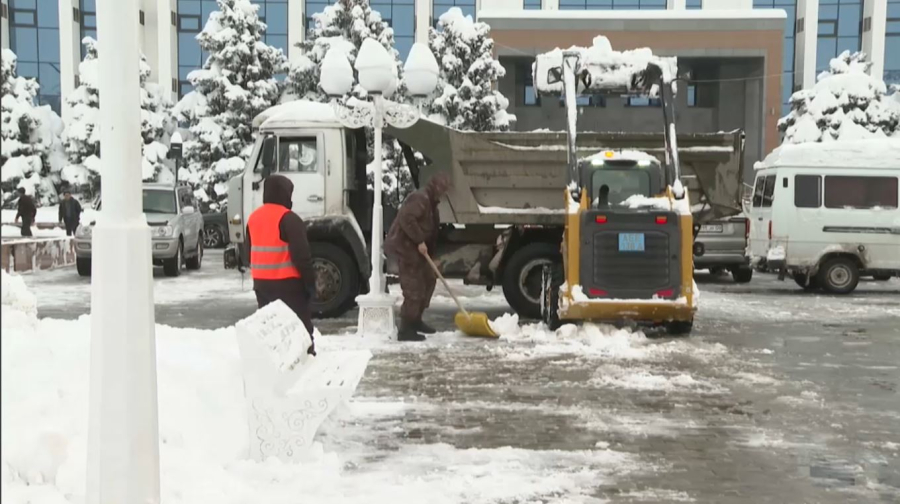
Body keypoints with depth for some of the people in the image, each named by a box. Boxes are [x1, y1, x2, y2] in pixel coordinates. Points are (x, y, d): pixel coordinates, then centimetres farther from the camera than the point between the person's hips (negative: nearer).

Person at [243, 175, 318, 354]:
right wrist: (310, 281, -10)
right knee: (300, 325, -2)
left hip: (261, 282, 7)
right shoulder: (288, 219, -15)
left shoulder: (253, 218, 11)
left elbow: (248, 252, 18)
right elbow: (301, 254, -17)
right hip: (288, 282, -7)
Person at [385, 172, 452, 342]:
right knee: (414, 289, -10)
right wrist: (419, 240, -26)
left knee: (428, 280, 18)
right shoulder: (420, 198, -16)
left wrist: (431, 254, 16)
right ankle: (406, 329, -5)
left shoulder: (430, 202, 18)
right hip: (405, 246, -11)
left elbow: (430, 230, 21)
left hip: (414, 248, 11)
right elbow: (407, 219, -29)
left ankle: (415, 321, 27)